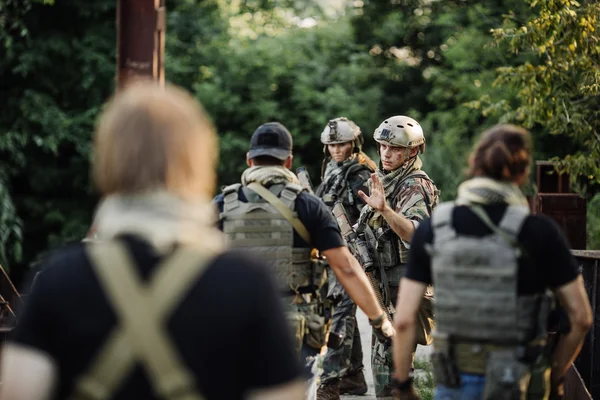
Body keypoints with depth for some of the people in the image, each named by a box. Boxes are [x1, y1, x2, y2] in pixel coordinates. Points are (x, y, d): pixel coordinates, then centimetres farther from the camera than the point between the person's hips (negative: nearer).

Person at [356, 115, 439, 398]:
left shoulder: (415, 186, -15)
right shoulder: (384, 181, 14)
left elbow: (415, 232, -33)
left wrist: (384, 209, -46)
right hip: (387, 285, 10)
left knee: (390, 361, -10)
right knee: (382, 357, 16)